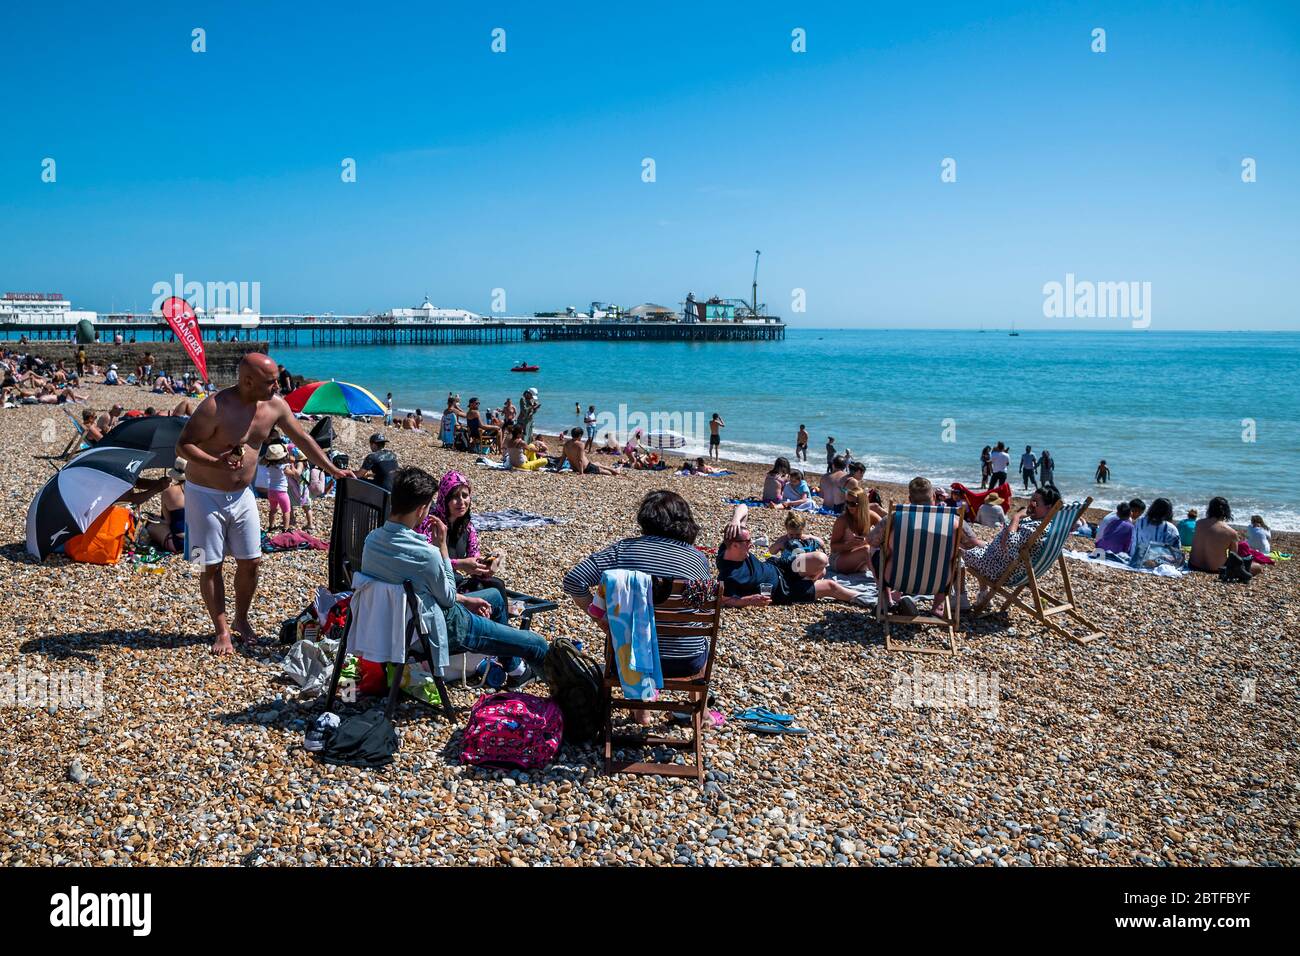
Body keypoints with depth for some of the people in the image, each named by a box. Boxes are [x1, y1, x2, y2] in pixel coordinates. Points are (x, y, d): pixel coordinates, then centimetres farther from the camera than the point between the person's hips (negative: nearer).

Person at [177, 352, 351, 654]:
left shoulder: (275, 405, -5)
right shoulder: (216, 407, -24)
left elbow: (302, 439, 6)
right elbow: (182, 446, -22)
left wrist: (332, 470, 7)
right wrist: (215, 462, -38)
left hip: (241, 494, 6)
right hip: (206, 495, -5)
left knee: (250, 561, 8)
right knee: (212, 565, 2)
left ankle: (242, 620, 28)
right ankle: (222, 631, 14)